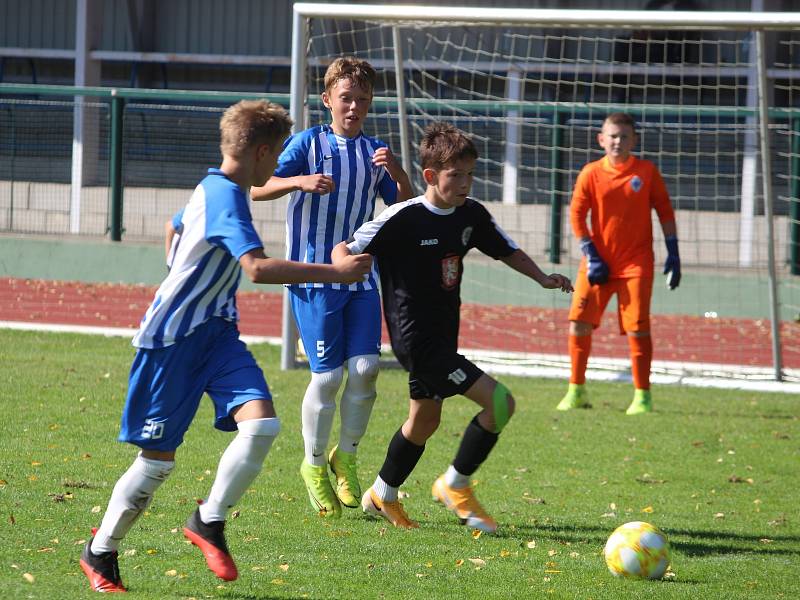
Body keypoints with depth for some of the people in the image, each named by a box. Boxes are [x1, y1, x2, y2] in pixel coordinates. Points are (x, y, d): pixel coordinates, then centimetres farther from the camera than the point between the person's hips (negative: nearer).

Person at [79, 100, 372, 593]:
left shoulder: (212, 190, 12)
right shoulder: (226, 196, -19)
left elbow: (177, 227, 34)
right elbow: (258, 268, -33)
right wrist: (336, 273, -31)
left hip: (215, 331, 9)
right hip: (172, 336, -9)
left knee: (261, 424, -15)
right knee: (158, 459, -1)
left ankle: (209, 523, -1)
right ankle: (100, 553, 17)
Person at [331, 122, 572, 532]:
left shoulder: (470, 215, 2)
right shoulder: (403, 219, -18)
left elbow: (507, 250, 17)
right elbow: (345, 250, -13)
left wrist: (541, 278, 2)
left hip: (442, 336, 8)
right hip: (416, 339, -8)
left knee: (424, 421, 22)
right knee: (499, 402, -15)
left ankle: (382, 496, 41)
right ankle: (456, 485, 1)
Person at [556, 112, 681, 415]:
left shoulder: (647, 172, -1)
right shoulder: (591, 173, 0)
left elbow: (665, 212, 4)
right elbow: (577, 214, 0)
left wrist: (673, 253, 0)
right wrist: (591, 256, -7)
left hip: (636, 262, -2)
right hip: (599, 262, 2)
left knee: (638, 327, -9)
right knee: (579, 322, -2)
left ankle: (642, 395, -1)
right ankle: (577, 391, 12)